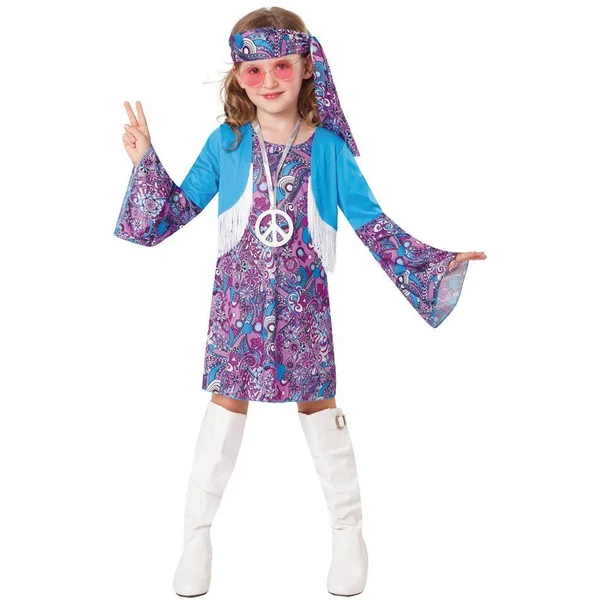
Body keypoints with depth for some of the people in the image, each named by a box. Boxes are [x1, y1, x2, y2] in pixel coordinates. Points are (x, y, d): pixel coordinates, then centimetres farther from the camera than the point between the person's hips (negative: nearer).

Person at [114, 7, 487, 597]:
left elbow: (372, 224, -2)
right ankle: (197, 534, 24)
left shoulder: (329, 147, -6)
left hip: (305, 305, 0)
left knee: (319, 406, 10)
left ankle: (348, 528, 29)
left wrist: (439, 260, -8)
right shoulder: (226, 143, -3)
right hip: (238, 304, 1)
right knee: (226, 405, 8)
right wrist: (145, 161, -3)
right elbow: (180, 208, 8)